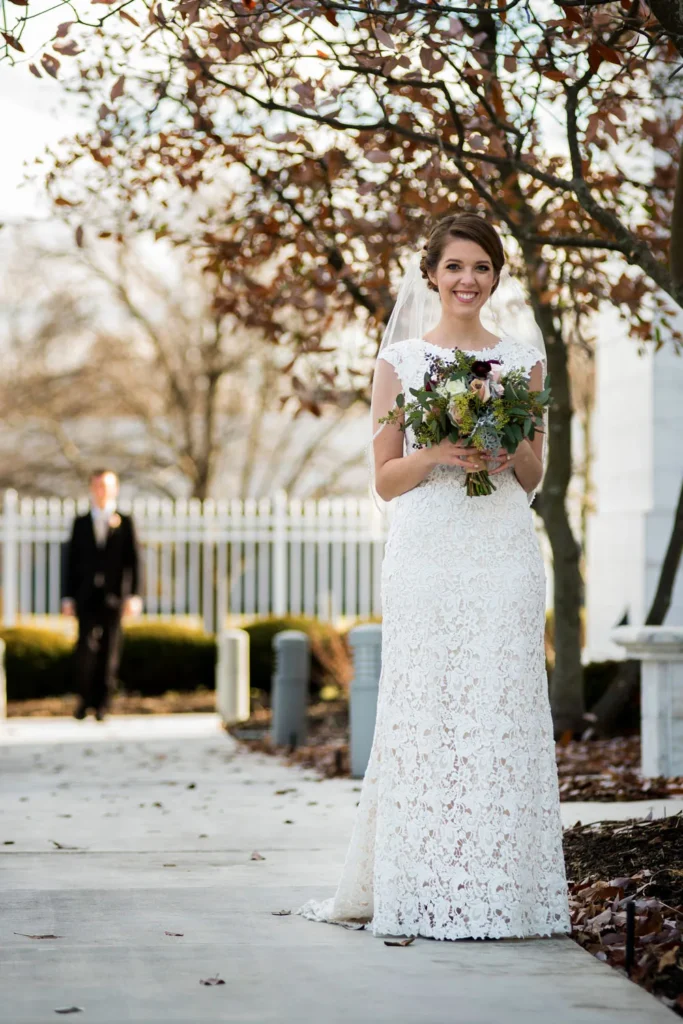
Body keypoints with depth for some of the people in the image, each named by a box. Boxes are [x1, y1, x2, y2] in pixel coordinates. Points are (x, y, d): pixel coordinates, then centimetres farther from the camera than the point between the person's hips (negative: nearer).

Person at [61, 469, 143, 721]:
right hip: (87, 596, 1)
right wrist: (68, 597, 2)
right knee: (86, 649, -10)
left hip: (114, 596, -1)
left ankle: (101, 704, 8)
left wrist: (134, 595, -7)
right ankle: (84, 698, 6)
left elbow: (133, 561, 2)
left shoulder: (125, 522, 6)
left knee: (109, 652, 0)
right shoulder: (81, 523, 10)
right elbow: (72, 561, 9)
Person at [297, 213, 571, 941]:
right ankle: (420, 893, 1)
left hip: (503, 553, 1)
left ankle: (499, 891, 2)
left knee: (501, 711, -3)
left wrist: (508, 446, -7)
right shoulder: (399, 361, 8)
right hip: (426, 552, -1)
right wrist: (437, 454, -12)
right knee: (423, 712, -4)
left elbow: (534, 477, 14)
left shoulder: (522, 360, 12)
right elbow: (385, 479, 6)